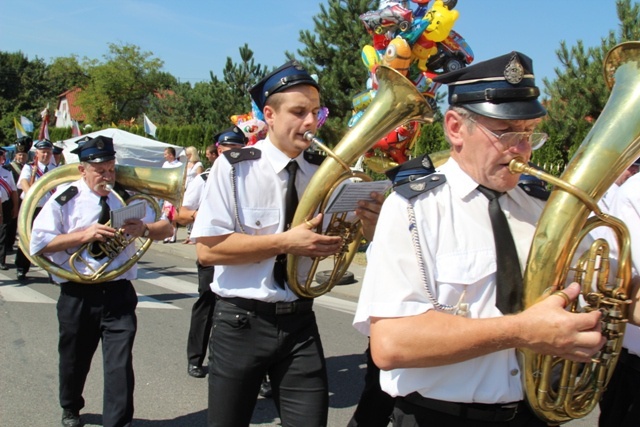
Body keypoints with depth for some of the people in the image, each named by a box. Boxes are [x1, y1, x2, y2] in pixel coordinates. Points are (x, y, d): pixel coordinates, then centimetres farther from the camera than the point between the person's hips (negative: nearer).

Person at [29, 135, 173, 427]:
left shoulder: (127, 197, 6)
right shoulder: (65, 199, -3)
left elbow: (166, 228, 4)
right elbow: (38, 244, -10)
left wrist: (143, 229, -18)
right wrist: (84, 235, -19)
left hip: (119, 294, 1)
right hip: (77, 296, 0)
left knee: (120, 364, -6)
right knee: (75, 359, 18)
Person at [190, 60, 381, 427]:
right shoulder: (234, 167, -9)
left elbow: (336, 238, 9)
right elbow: (208, 249, -16)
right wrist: (285, 242, -22)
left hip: (300, 322, 3)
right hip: (243, 322, -3)